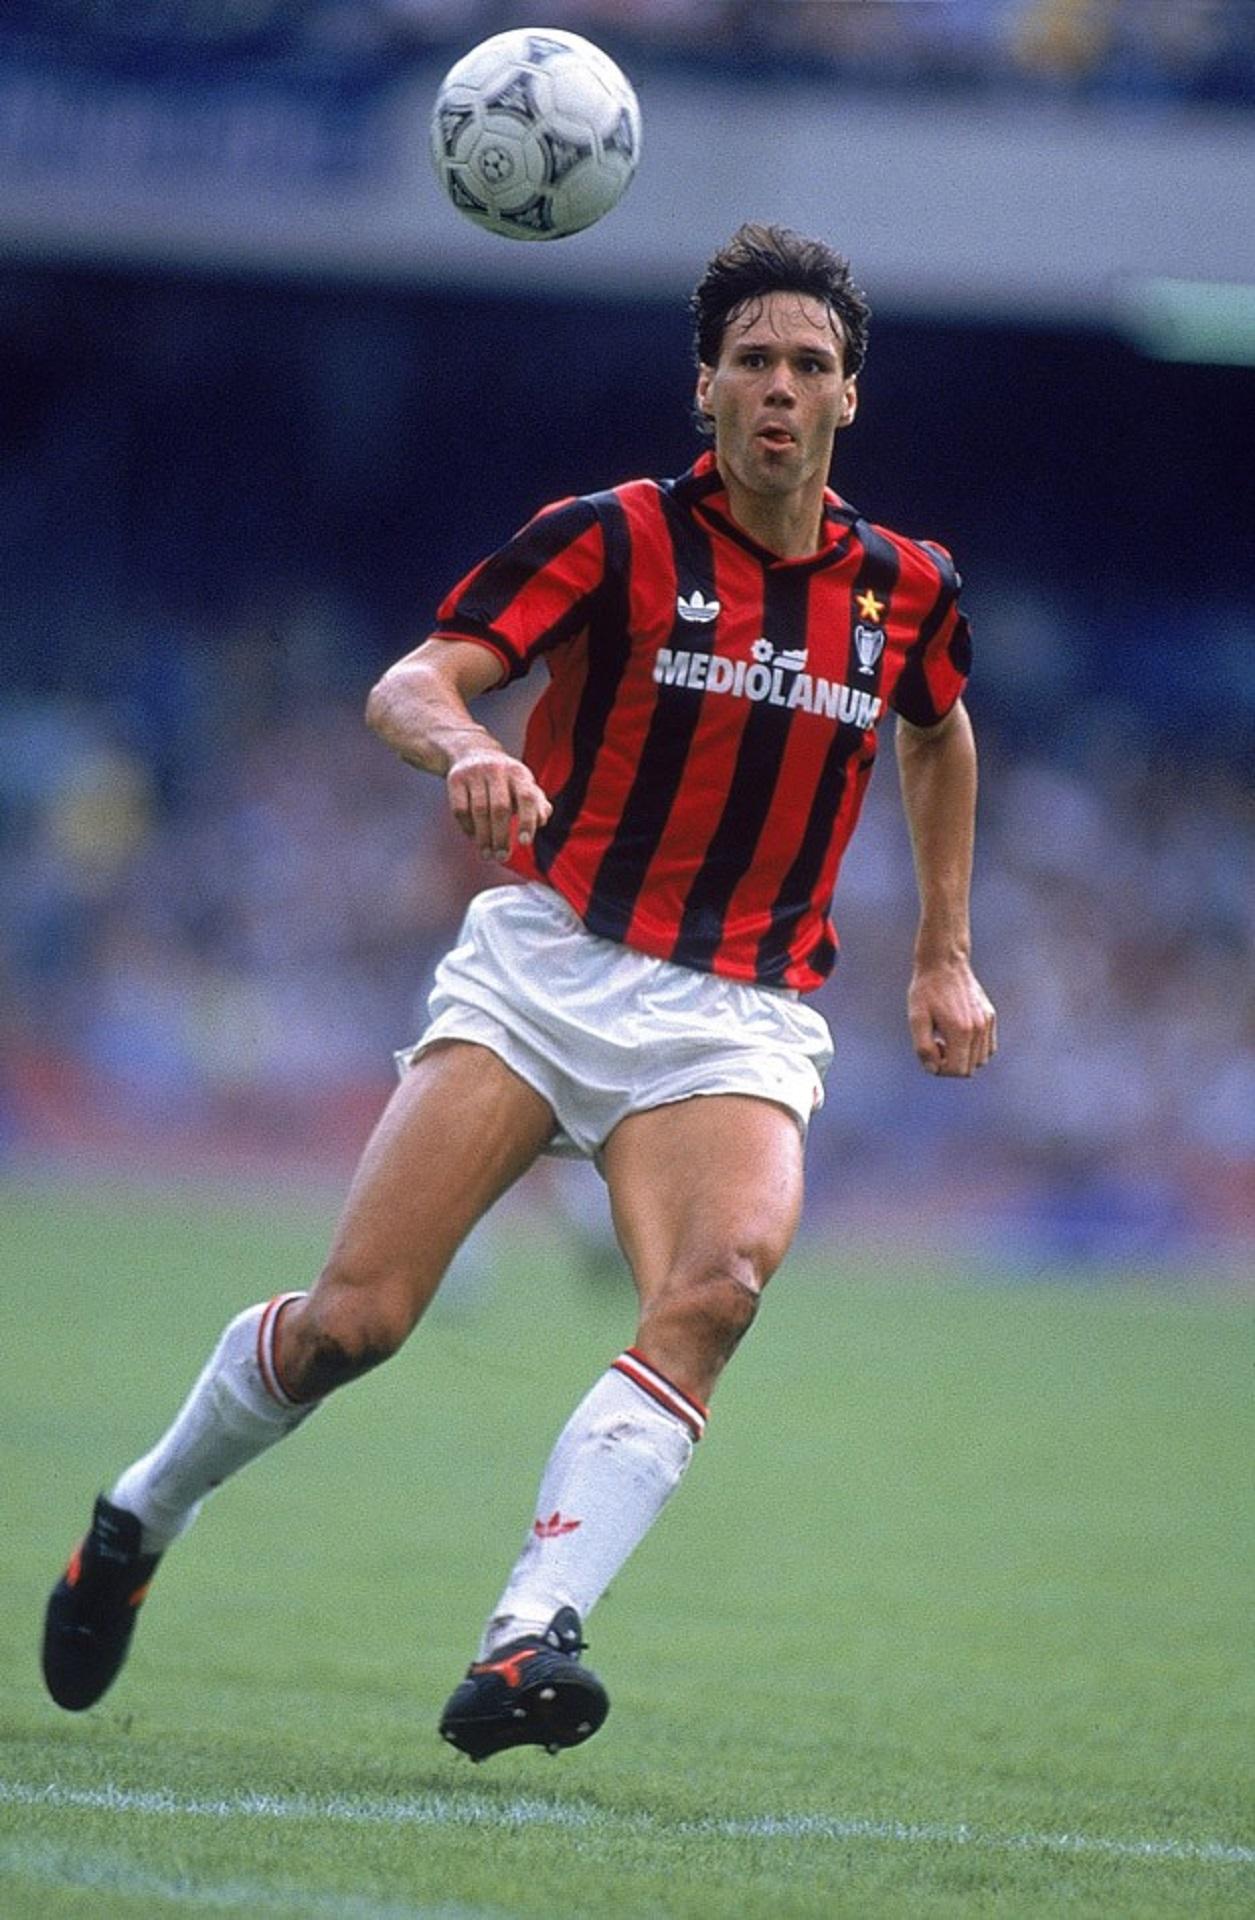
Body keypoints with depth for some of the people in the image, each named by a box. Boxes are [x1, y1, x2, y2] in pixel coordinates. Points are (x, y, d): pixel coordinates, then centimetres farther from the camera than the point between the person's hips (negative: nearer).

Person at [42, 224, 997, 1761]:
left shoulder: (905, 587, 8)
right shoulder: (613, 537, -4)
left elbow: (939, 735, 31)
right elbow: (405, 686, -13)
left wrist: (946, 954, 26)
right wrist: (462, 745, -36)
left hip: (739, 1021, 2)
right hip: (546, 968, -2)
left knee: (718, 1285, -29)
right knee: (354, 1315, -10)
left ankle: (527, 1640, -36)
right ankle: (140, 1517, 20)